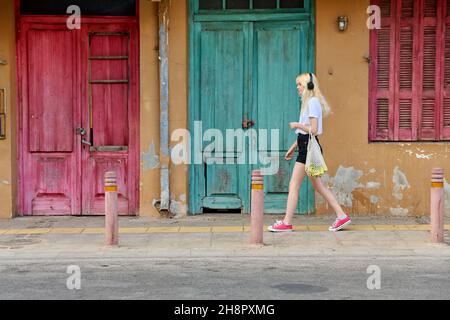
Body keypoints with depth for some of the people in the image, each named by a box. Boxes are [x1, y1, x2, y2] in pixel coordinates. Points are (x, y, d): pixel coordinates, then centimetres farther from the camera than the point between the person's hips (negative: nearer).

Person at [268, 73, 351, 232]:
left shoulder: (312, 102, -13)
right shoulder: (309, 102, 18)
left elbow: (313, 130, -19)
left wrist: (297, 125, -10)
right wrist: (293, 147, 23)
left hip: (308, 147, -10)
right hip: (306, 147, 10)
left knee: (294, 185, -6)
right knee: (318, 185, 11)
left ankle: (286, 223, -3)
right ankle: (342, 216, 11)